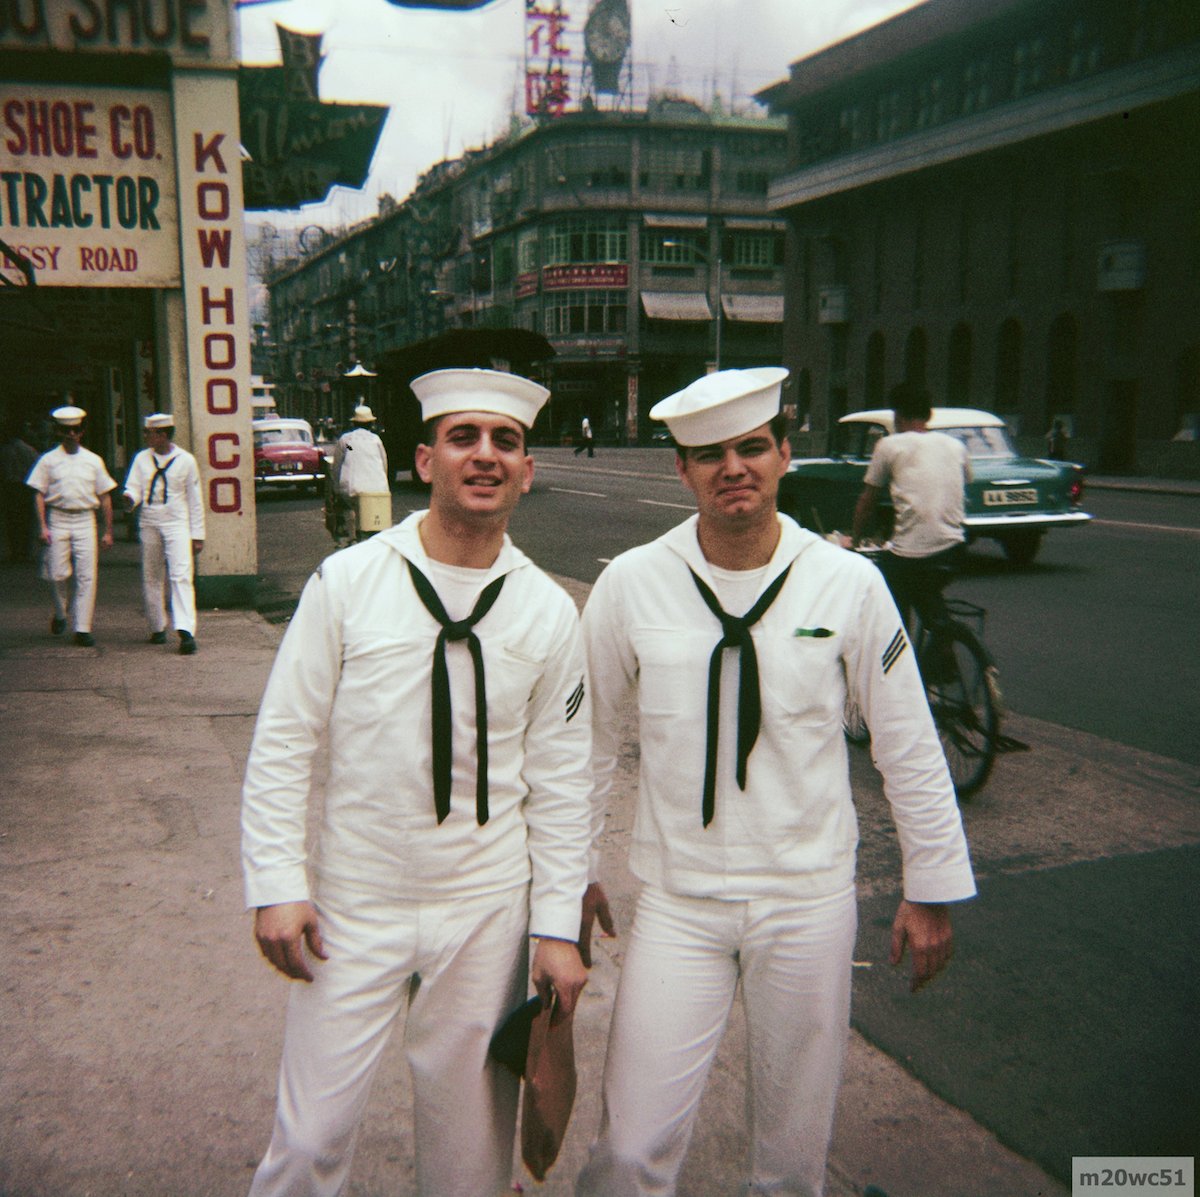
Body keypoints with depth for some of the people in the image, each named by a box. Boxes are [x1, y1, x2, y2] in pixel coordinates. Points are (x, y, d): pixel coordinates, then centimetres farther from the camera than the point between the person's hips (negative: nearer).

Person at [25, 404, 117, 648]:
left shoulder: (93, 461, 10)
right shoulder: (48, 460, 6)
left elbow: (105, 497, 12)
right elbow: (39, 494, 3)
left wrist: (108, 531, 8)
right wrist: (42, 526, -8)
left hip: (85, 520, 1)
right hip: (58, 520, -1)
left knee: (87, 575, -6)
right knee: (58, 574, -2)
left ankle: (82, 628, -2)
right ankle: (60, 614, 25)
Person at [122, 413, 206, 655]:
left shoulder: (185, 460, 1)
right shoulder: (142, 459, 8)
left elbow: (195, 500, 4)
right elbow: (133, 488, 4)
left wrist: (197, 535, 2)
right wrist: (130, 498, -23)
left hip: (177, 524, -4)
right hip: (149, 524, 4)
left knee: (181, 576, -15)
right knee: (151, 579, 10)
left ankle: (186, 631, -23)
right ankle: (157, 628, 23)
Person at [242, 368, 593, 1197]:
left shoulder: (549, 611, -2)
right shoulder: (347, 581, -6)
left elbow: (560, 780, 2)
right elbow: (282, 741, -2)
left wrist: (559, 927, 1)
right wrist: (276, 886, -7)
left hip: (487, 911, 1)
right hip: (355, 906, -1)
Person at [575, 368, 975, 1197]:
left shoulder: (849, 584, -7)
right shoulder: (632, 584, -7)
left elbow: (909, 745, 1)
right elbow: (589, 738, 4)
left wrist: (933, 888, 5)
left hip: (810, 898, 1)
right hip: (678, 899, 0)